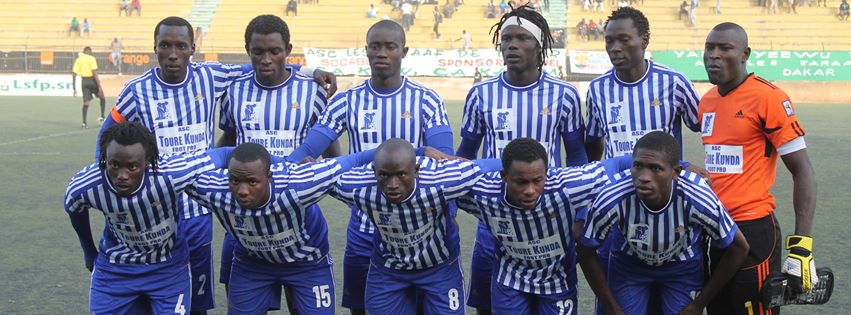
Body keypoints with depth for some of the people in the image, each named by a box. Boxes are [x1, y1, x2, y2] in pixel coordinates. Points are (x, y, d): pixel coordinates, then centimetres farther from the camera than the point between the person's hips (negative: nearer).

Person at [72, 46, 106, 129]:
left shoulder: (78, 60, 8)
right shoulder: (91, 58, -6)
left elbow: (74, 74, 5)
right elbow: (95, 73, -15)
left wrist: (74, 88, 8)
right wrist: (99, 86, -14)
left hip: (84, 81, 4)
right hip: (92, 80, -4)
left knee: (86, 103, 7)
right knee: (102, 98, 16)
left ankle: (84, 123, 0)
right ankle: (102, 117, 5)